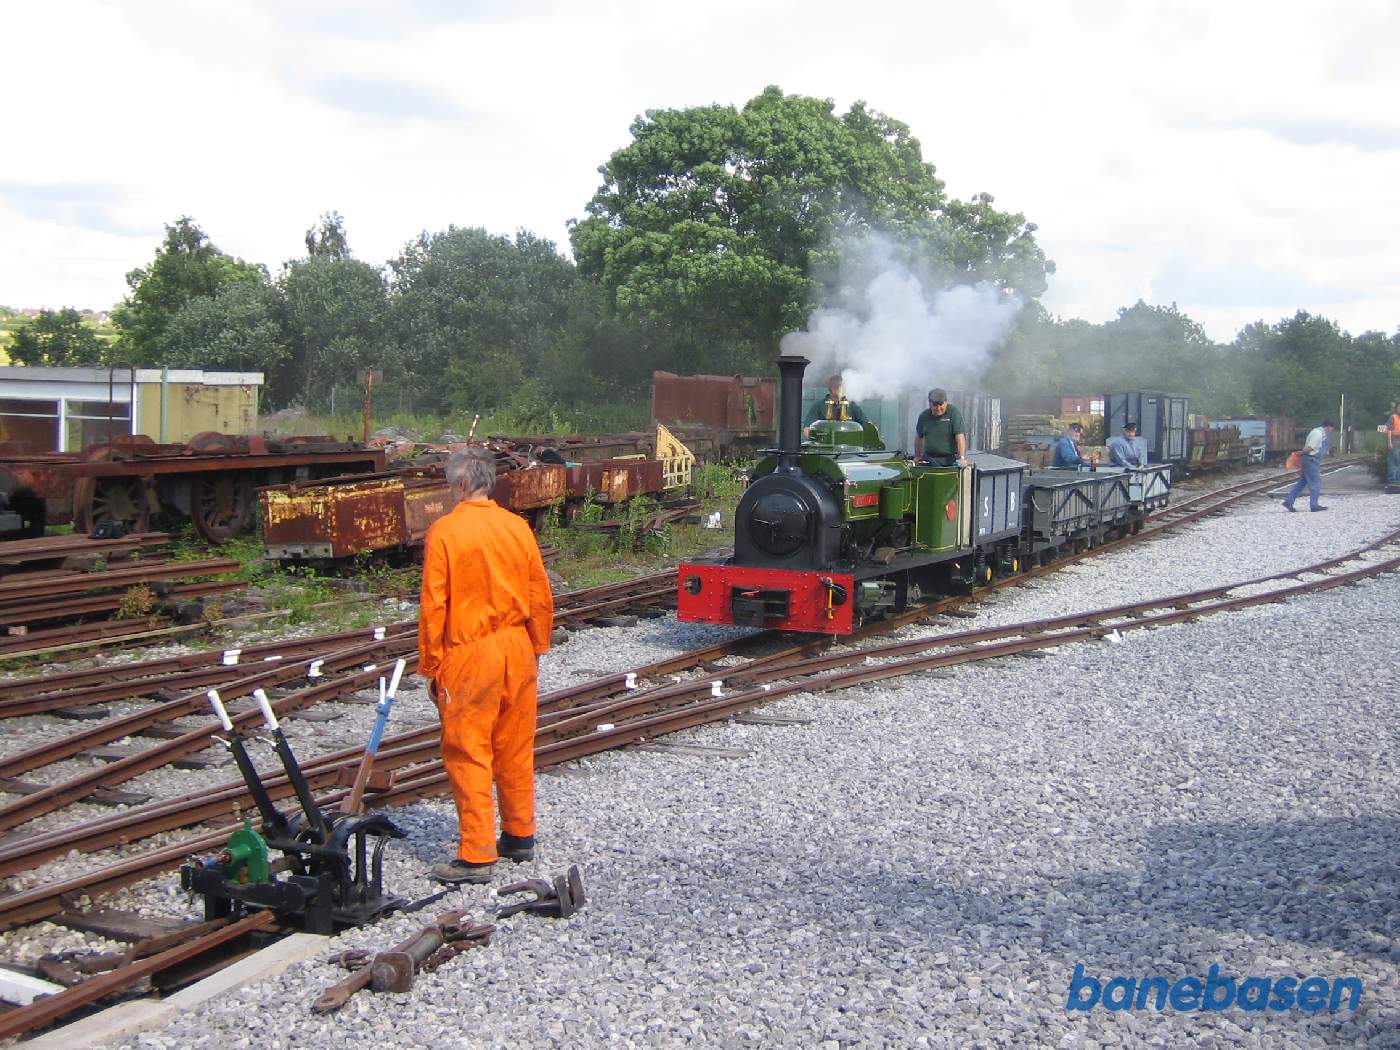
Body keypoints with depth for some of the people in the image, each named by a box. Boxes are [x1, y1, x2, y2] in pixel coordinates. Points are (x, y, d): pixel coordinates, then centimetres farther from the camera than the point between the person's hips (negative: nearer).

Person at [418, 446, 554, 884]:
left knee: (468, 753, 1)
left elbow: (434, 606, -11)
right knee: (516, 748, 15)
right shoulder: (517, 527, 1)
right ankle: (520, 835, 26)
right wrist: (535, 647, 17)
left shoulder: (444, 532, -11)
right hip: (517, 650, 5)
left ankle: (476, 855, 3)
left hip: (468, 654, -5)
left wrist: (431, 666, -2)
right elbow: (540, 596, 5)